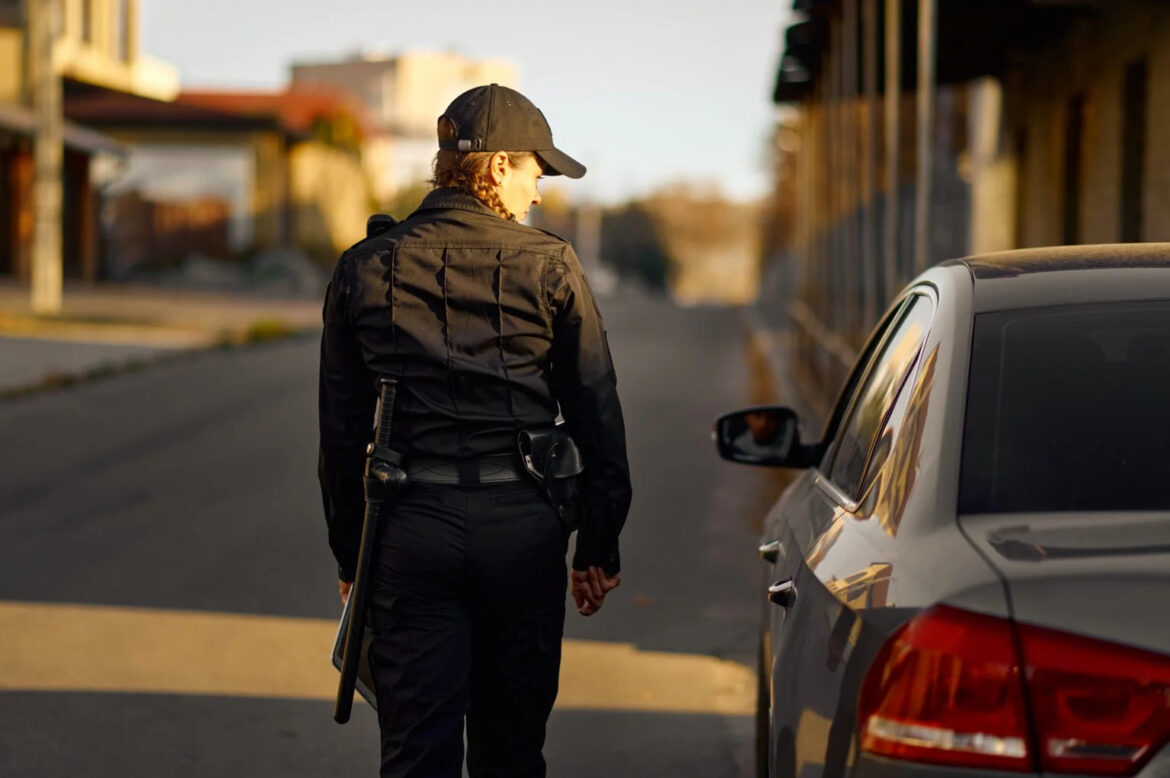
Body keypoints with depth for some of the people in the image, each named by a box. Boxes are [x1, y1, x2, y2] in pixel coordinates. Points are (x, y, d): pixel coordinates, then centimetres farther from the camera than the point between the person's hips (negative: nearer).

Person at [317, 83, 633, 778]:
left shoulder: (365, 270, 4)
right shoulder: (550, 266, -2)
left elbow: (341, 429, 7)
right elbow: (596, 413, -1)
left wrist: (350, 555, 14)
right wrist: (600, 546, 7)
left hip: (411, 526, 1)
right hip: (522, 525, -1)